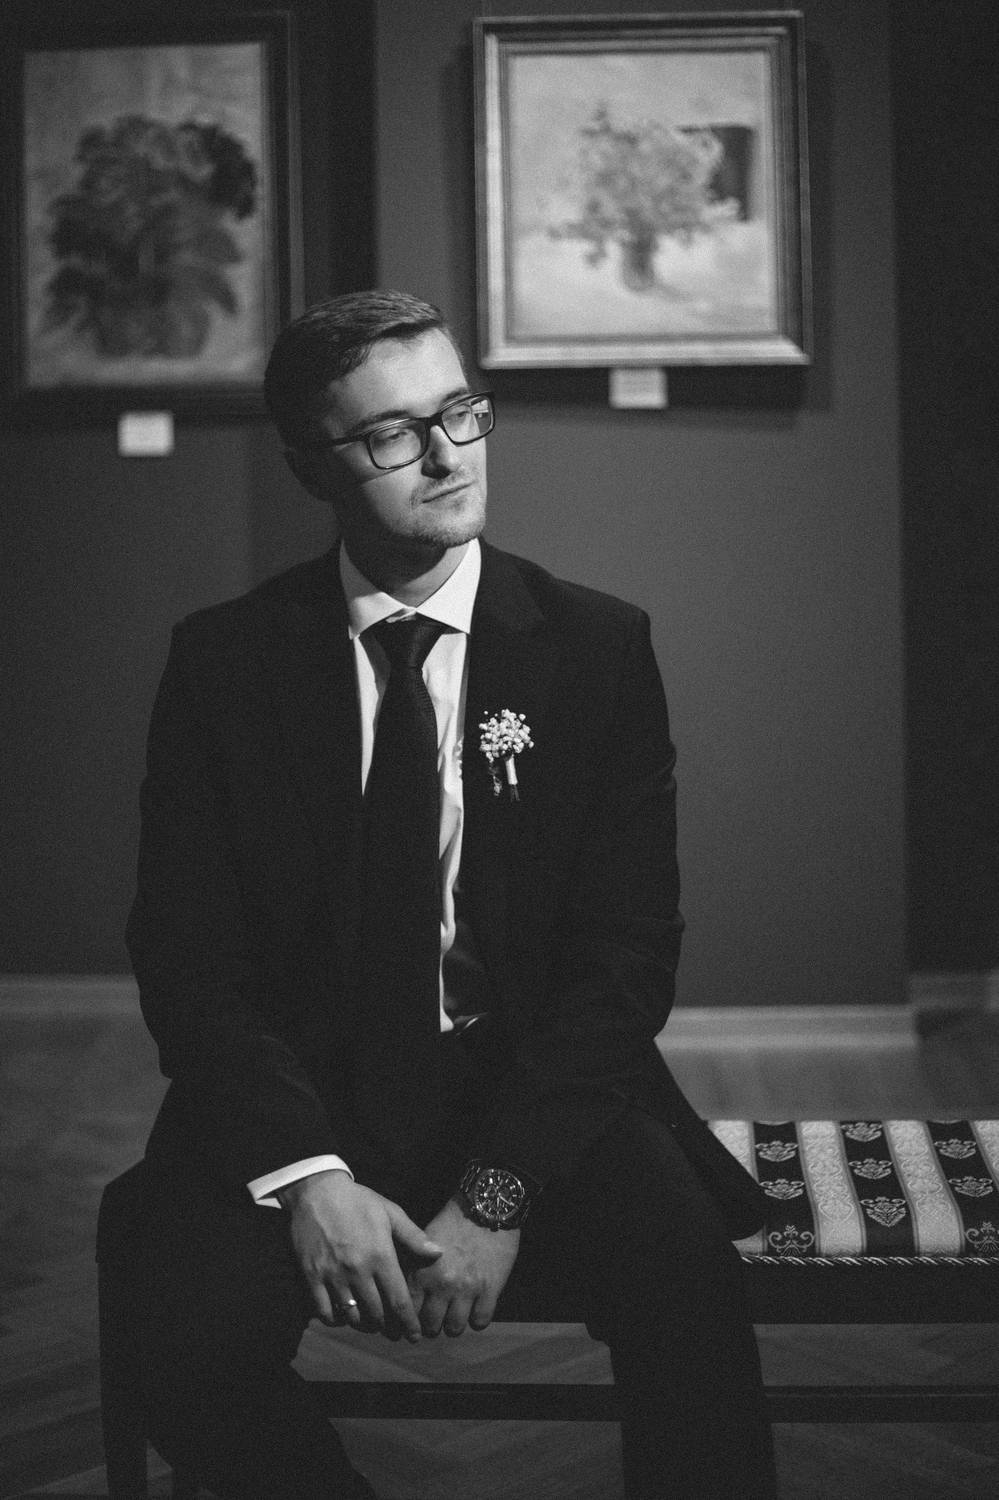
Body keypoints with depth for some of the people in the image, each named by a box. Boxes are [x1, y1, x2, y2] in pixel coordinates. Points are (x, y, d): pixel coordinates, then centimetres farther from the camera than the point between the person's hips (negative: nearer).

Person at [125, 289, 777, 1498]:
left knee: (683, 1279, -31)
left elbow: (627, 949, -3)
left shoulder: (597, 645, 2)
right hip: (300, 1092, 1)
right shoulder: (224, 661, 2)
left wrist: (499, 1193, -15)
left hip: (537, 1091, -1)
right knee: (193, 1352, -26)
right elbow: (185, 952, -2)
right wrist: (308, 1175, -17)